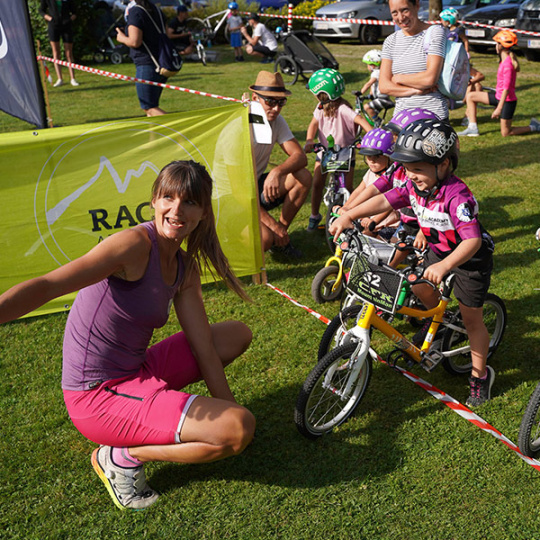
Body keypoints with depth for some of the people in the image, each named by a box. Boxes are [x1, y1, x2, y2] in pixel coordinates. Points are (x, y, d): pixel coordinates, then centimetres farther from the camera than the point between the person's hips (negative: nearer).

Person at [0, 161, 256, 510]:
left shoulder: (185, 268, 4)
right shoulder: (135, 245, -20)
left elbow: (204, 349, 3)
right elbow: (45, 287, -30)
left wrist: (229, 409, 0)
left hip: (137, 372, 8)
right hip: (98, 397, -8)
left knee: (238, 334, 16)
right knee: (239, 429, -20)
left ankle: (161, 404, 14)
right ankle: (122, 456, -3)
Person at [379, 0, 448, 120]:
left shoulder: (435, 32, -3)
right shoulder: (391, 41, 11)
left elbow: (430, 78, -15)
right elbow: (383, 86, 2)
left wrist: (398, 78, -2)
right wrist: (415, 90, -10)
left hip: (434, 116, -4)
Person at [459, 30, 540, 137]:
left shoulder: (508, 63, -23)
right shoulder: (504, 60, 6)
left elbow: (506, 88, -25)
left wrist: (499, 108, -26)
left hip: (507, 100, -9)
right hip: (498, 96, 9)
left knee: (505, 133, 1)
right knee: (470, 96, 4)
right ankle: (473, 128, 3)